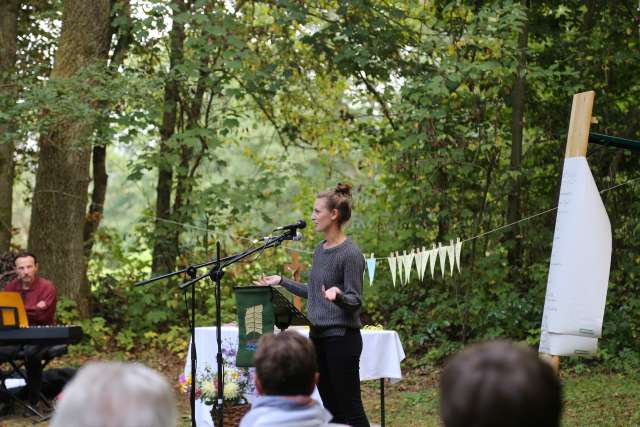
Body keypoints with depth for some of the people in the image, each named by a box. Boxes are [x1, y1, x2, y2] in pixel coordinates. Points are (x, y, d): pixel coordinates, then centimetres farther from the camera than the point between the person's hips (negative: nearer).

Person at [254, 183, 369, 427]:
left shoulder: (350, 253, -13)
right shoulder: (320, 250, 12)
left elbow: (355, 301, -13)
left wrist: (337, 295, -33)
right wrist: (281, 281, 19)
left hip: (341, 337, -8)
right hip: (318, 335, 8)